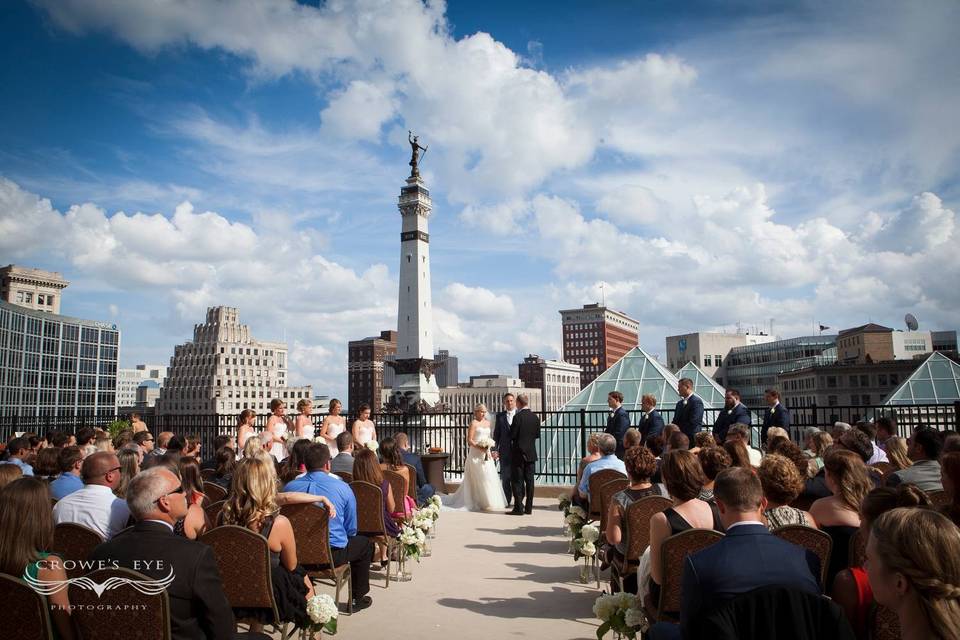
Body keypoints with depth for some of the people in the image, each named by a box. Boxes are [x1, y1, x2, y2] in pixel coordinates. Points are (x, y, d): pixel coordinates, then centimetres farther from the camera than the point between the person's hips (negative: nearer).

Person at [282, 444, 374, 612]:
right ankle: (358, 597, 31)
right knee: (366, 544, 25)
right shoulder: (342, 487, -10)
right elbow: (351, 530, -2)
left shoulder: (289, 487, -5)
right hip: (333, 554, -3)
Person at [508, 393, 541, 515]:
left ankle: (518, 508, 1)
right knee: (529, 481, 9)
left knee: (518, 481, 0)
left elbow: (512, 435, -14)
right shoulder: (535, 417, 3)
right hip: (531, 453, 6)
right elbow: (537, 435, 9)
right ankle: (529, 507, 12)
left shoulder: (518, 417, -16)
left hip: (518, 453, -6)